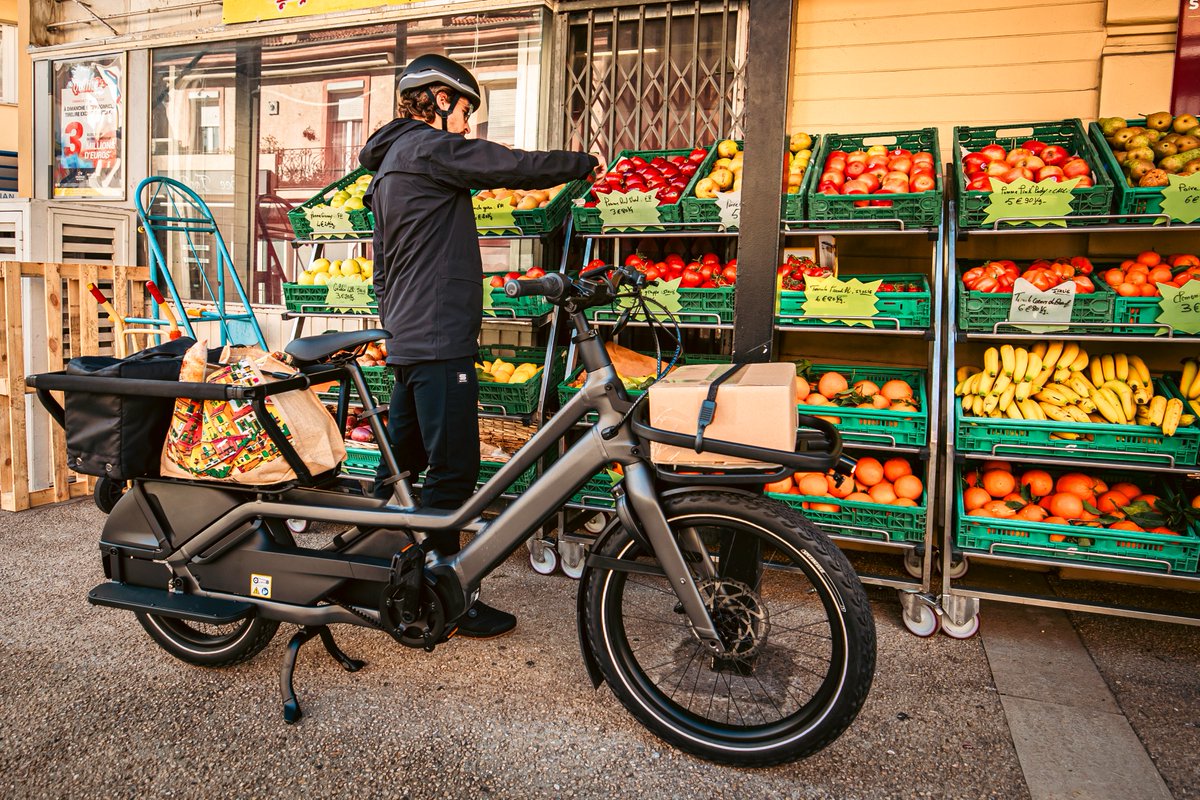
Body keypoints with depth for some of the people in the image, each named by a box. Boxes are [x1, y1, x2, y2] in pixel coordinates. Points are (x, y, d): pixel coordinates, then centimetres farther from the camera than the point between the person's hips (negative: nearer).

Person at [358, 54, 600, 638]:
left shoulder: (390, 164, 23)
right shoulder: (428, 147, -8)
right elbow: (518, 169, -11)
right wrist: (583, 162, 5)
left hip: (406, 340, 11)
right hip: (439, 339, -10)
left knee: (403, 461, 17)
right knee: (454, 468, -5)